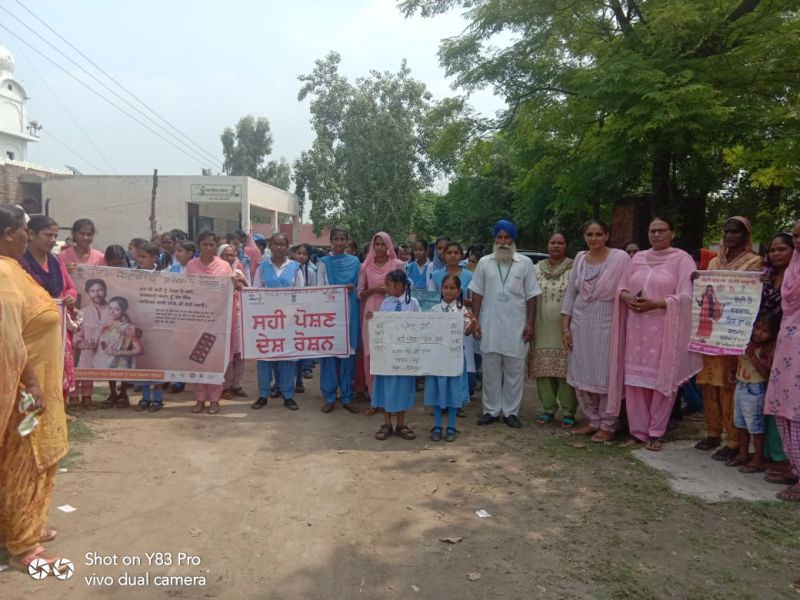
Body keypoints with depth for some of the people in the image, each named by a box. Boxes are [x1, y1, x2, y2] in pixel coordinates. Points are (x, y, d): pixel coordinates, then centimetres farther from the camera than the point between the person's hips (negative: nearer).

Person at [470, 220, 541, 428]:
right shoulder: (484, 262, 5)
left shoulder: (525, 263, 2)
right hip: (490, 326, 1)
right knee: (490, 371, 8)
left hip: (516, 327, -1)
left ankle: (511, 412, 16)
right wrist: (476, 320, 0)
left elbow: (531, 296, 2)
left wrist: (530, 324, -3)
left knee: (514, 371, 6)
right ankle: (491, 410, 18)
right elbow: (477, 294, 6)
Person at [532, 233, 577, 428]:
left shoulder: (574, 269, -1)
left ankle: (568, 412, 8)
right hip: (543, 328, 3)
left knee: (566, 369, -2)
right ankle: (548, 409, 18)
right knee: (544, 369, 6)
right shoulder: (537, 269, 9)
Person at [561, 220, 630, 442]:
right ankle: (593, 420, 24)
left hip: (606, 325, -5)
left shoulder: (620, 258, -7)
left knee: (605, 376, 2)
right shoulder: (580, 259, 8)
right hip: (580, 324, 5)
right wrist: (565, 327, 5)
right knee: (581, 375, 9)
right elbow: (570, 293, 9)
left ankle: (607, 425, 16)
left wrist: (622, 328, -11)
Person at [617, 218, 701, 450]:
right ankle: (638, 431, 15)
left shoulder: (681, 259, -2)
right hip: (637, 327, 4)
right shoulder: (638, 257, 13)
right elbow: (622, 287, 13)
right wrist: (628, 298, -9)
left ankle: (656, 432, 12)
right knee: (635, 379, 5)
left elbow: (685, 296, -10)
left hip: (665, 329, -4)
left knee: (661, 380, 1)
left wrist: (655, 304, -20)